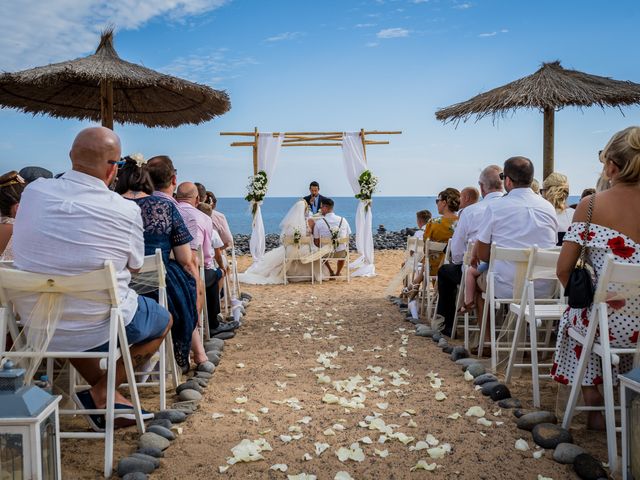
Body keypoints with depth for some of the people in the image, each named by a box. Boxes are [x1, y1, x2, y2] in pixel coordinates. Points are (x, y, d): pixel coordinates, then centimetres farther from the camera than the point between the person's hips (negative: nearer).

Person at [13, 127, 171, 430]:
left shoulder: (32, 192, -6)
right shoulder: (125, 210, -19)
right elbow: (135, 266, -3)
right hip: (99, 329, -4)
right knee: (164, 320, 22)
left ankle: (100, 392, 27)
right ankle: (101, 393, 10)